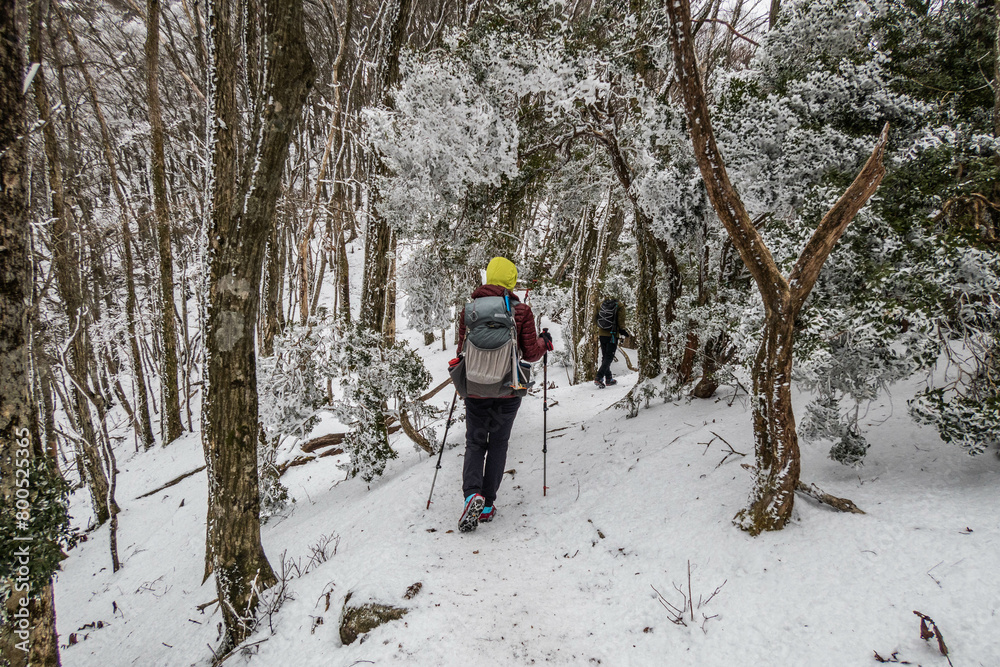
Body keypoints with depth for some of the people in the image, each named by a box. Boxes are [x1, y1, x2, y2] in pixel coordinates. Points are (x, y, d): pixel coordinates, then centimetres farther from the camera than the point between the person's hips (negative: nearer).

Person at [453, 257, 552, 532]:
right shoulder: (521, 311, -7)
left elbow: (462, 352, 2)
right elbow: (530, 353, -4)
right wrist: (544, 342, 17)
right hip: (507, 390, 0)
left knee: (475, 445, 13)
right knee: (498, 444, 15)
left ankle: (472, 493, -11)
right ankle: (488, 506, 15)